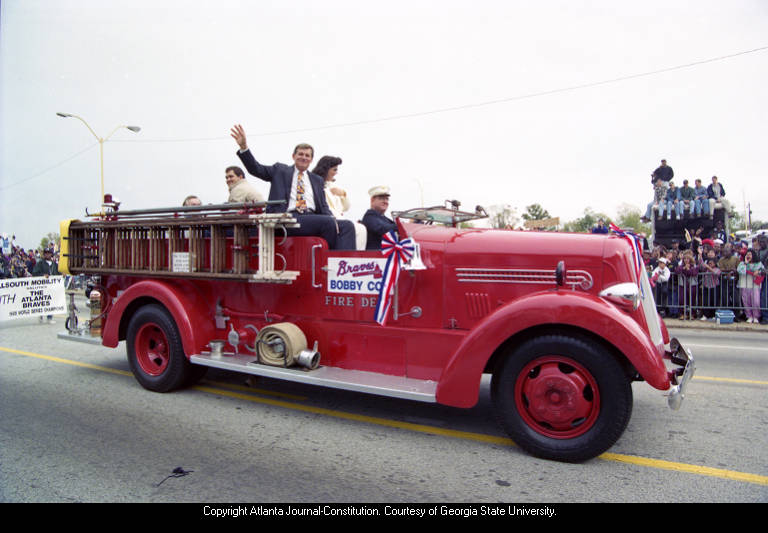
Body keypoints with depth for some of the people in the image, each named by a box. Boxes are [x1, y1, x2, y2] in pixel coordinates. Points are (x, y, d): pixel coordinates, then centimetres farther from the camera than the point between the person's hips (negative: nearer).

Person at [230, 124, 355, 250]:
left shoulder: (317, 180, 27)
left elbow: (323, 206, 19)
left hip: (312, 218, 5)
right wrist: (244, 147, -6)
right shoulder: (280, 170, 19)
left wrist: (332, 220, -3)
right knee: (328, 222, -29)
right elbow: (255, 169, 9)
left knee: (347, 226, -21)